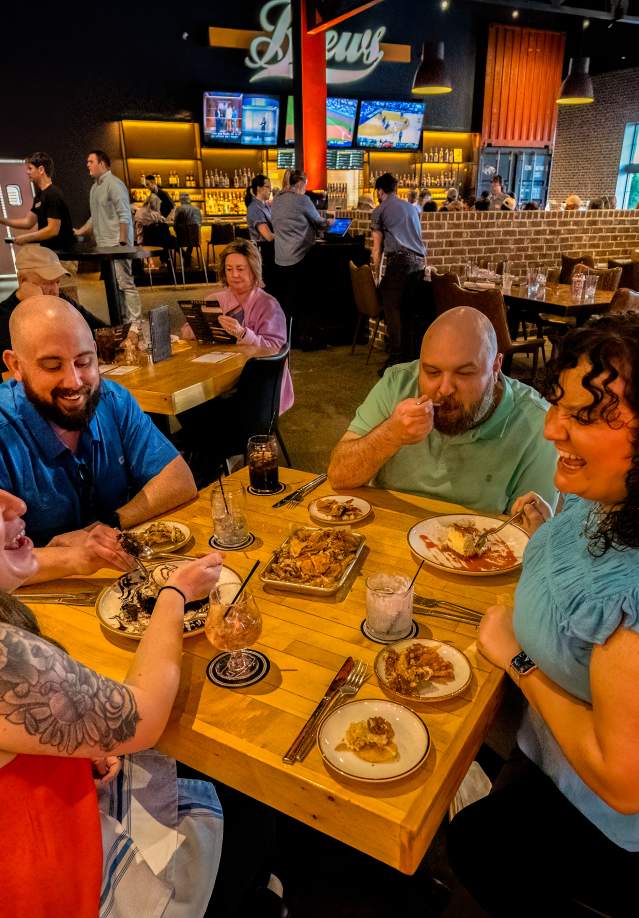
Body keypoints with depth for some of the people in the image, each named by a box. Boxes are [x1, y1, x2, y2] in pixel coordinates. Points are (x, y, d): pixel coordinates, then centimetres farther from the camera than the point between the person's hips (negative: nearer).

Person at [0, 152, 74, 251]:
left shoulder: (53, 195, -17)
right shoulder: (39, 195, 13)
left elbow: (53, 230, -23)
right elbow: (28, 222, 17)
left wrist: (25, 238, -17)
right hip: (48, 248, 9)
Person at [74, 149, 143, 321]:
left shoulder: (114, 184, -9)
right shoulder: (95, 187, 18)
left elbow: (124, 216, -14)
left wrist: (122, 242, -19)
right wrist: (80, 231, 17)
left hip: (116, 245, -9)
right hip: (104, 246, 9)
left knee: (125, 284, -9)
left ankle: (133, 321, -7)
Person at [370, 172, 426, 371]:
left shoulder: (379, 211, 8)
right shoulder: (412, 208, 24)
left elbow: (377, 249, 6)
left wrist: (377, 274, 13)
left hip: (399, 259, -6)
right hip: (420, 260, 6)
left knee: (392, 307, -6)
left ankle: (396, 358, -13)